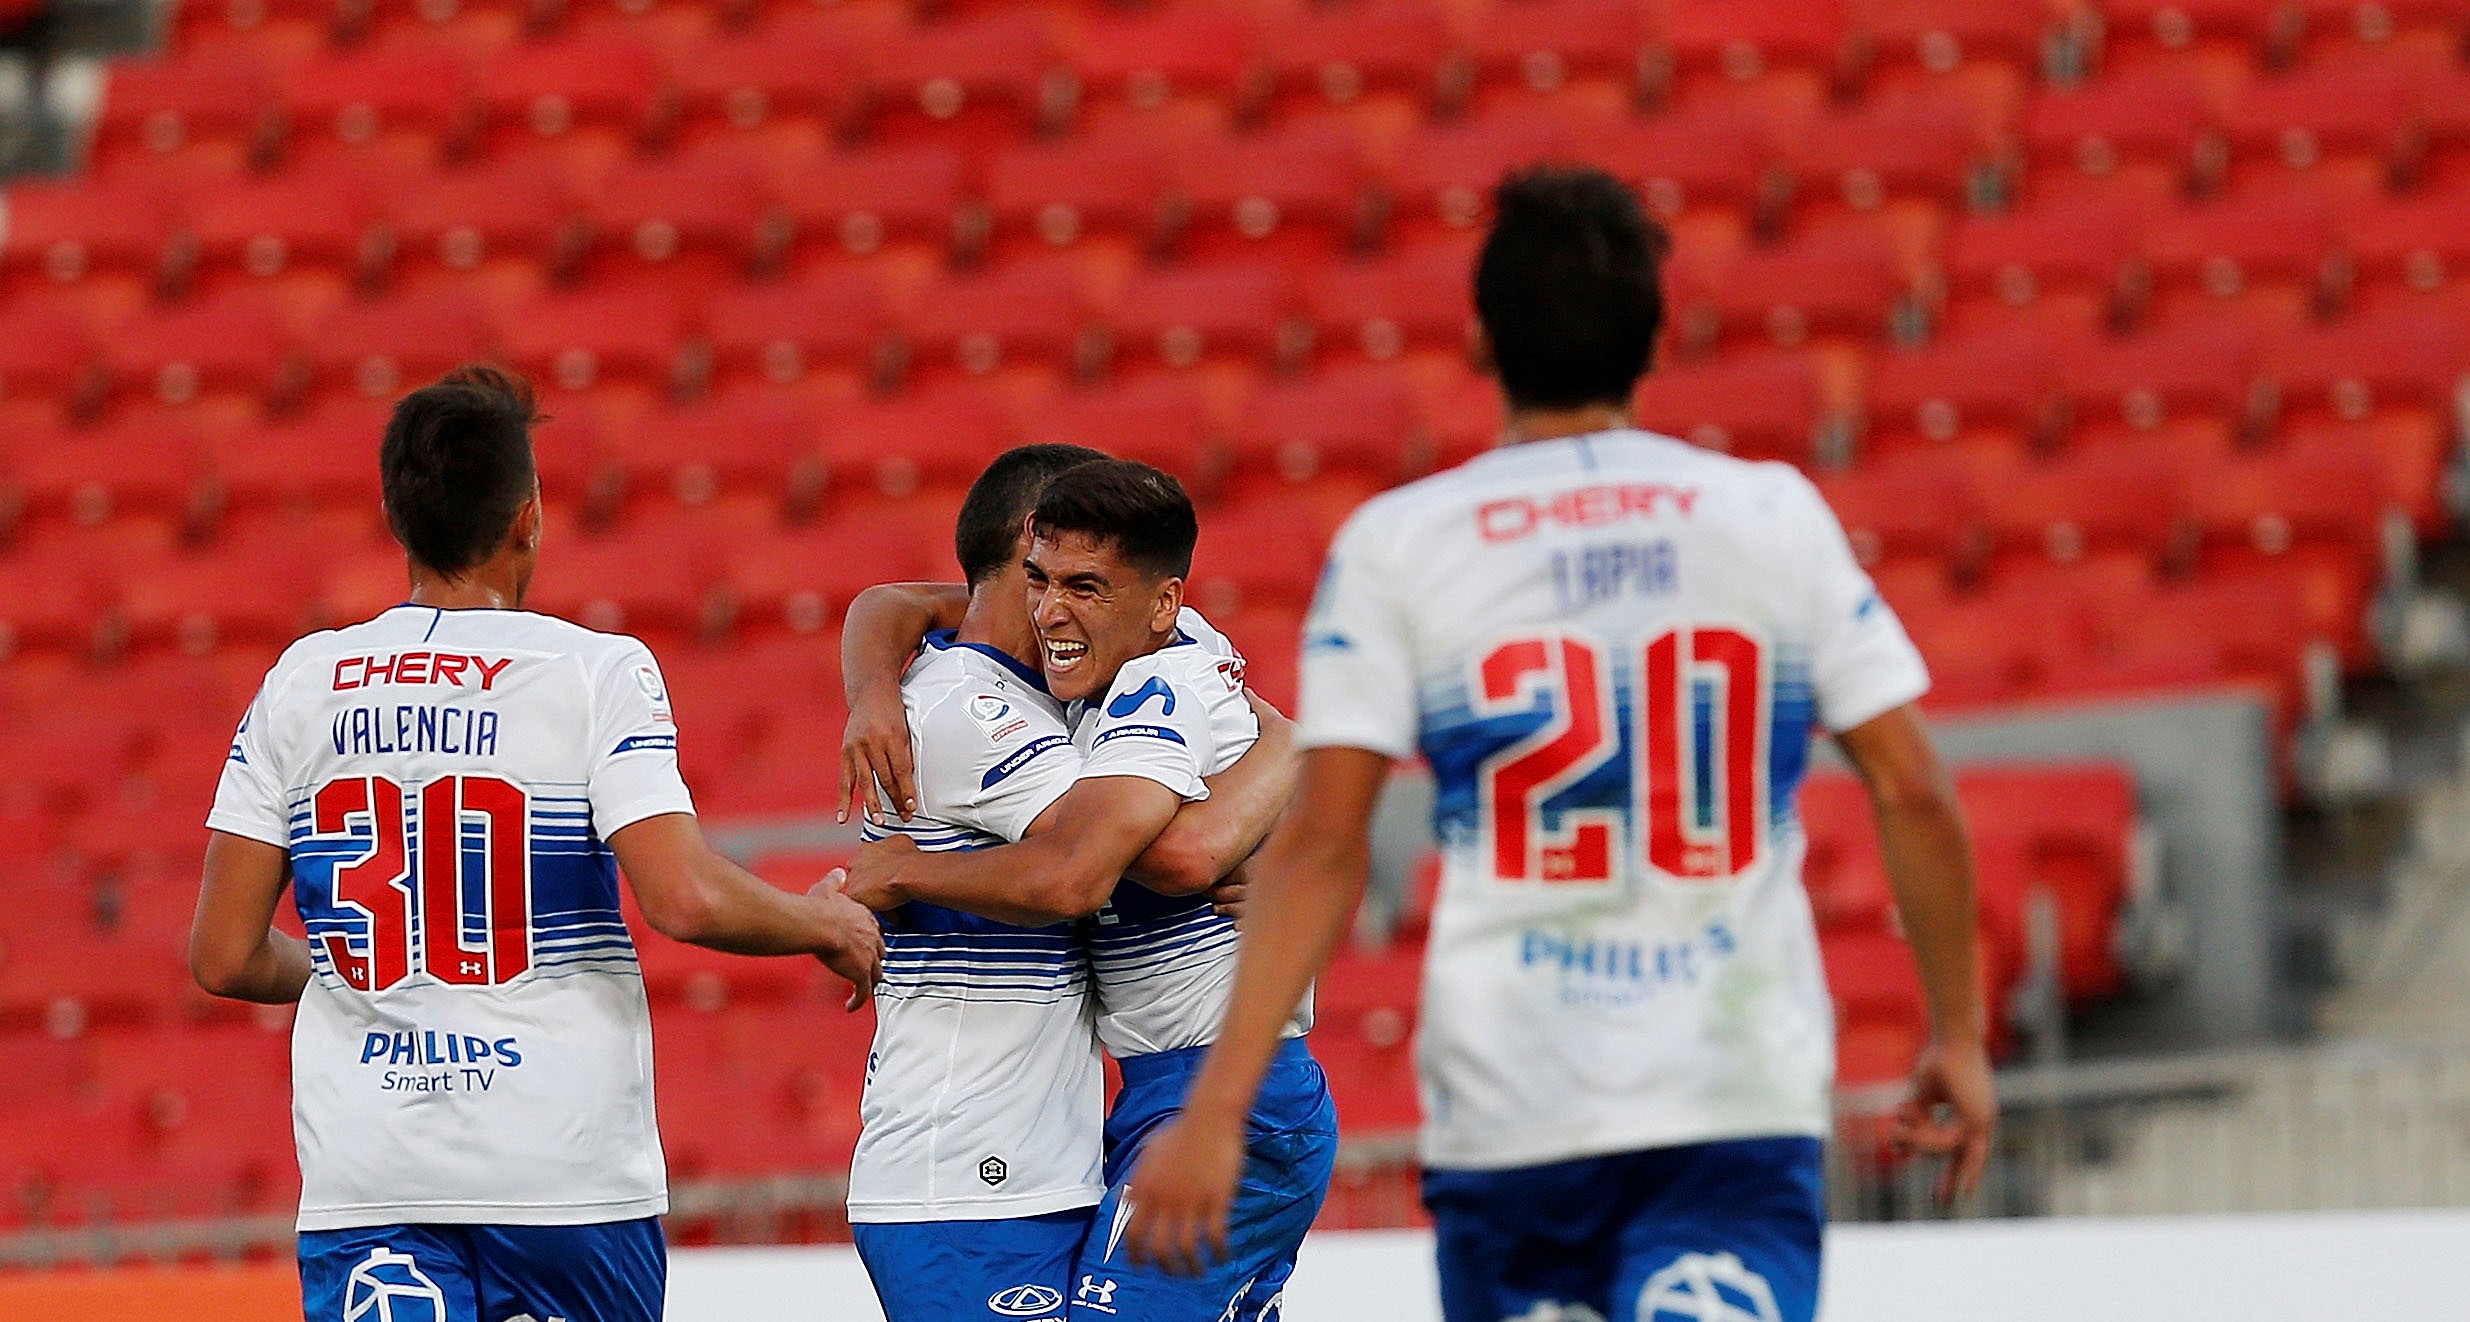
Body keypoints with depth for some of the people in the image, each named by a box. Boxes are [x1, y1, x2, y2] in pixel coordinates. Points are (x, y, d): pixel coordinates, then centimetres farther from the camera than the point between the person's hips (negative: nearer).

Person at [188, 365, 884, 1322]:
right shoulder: (595, 673, -5)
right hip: (569, 1170, -2)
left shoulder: (299, 683, 5)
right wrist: (827, 925, 3)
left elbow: (226, 958, 4)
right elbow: (685, 900, -16)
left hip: (363, 1175, 2)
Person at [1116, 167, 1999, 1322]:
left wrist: (1216, 1109, -6)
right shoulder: (1775, 514, 5)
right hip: (1743, 1097, 0)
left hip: (1506, 1108, 0)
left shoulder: (1394, 544, 1)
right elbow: (1913, 794, 3)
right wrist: (1958, 1033, 15)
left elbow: (1321, 848, -6)